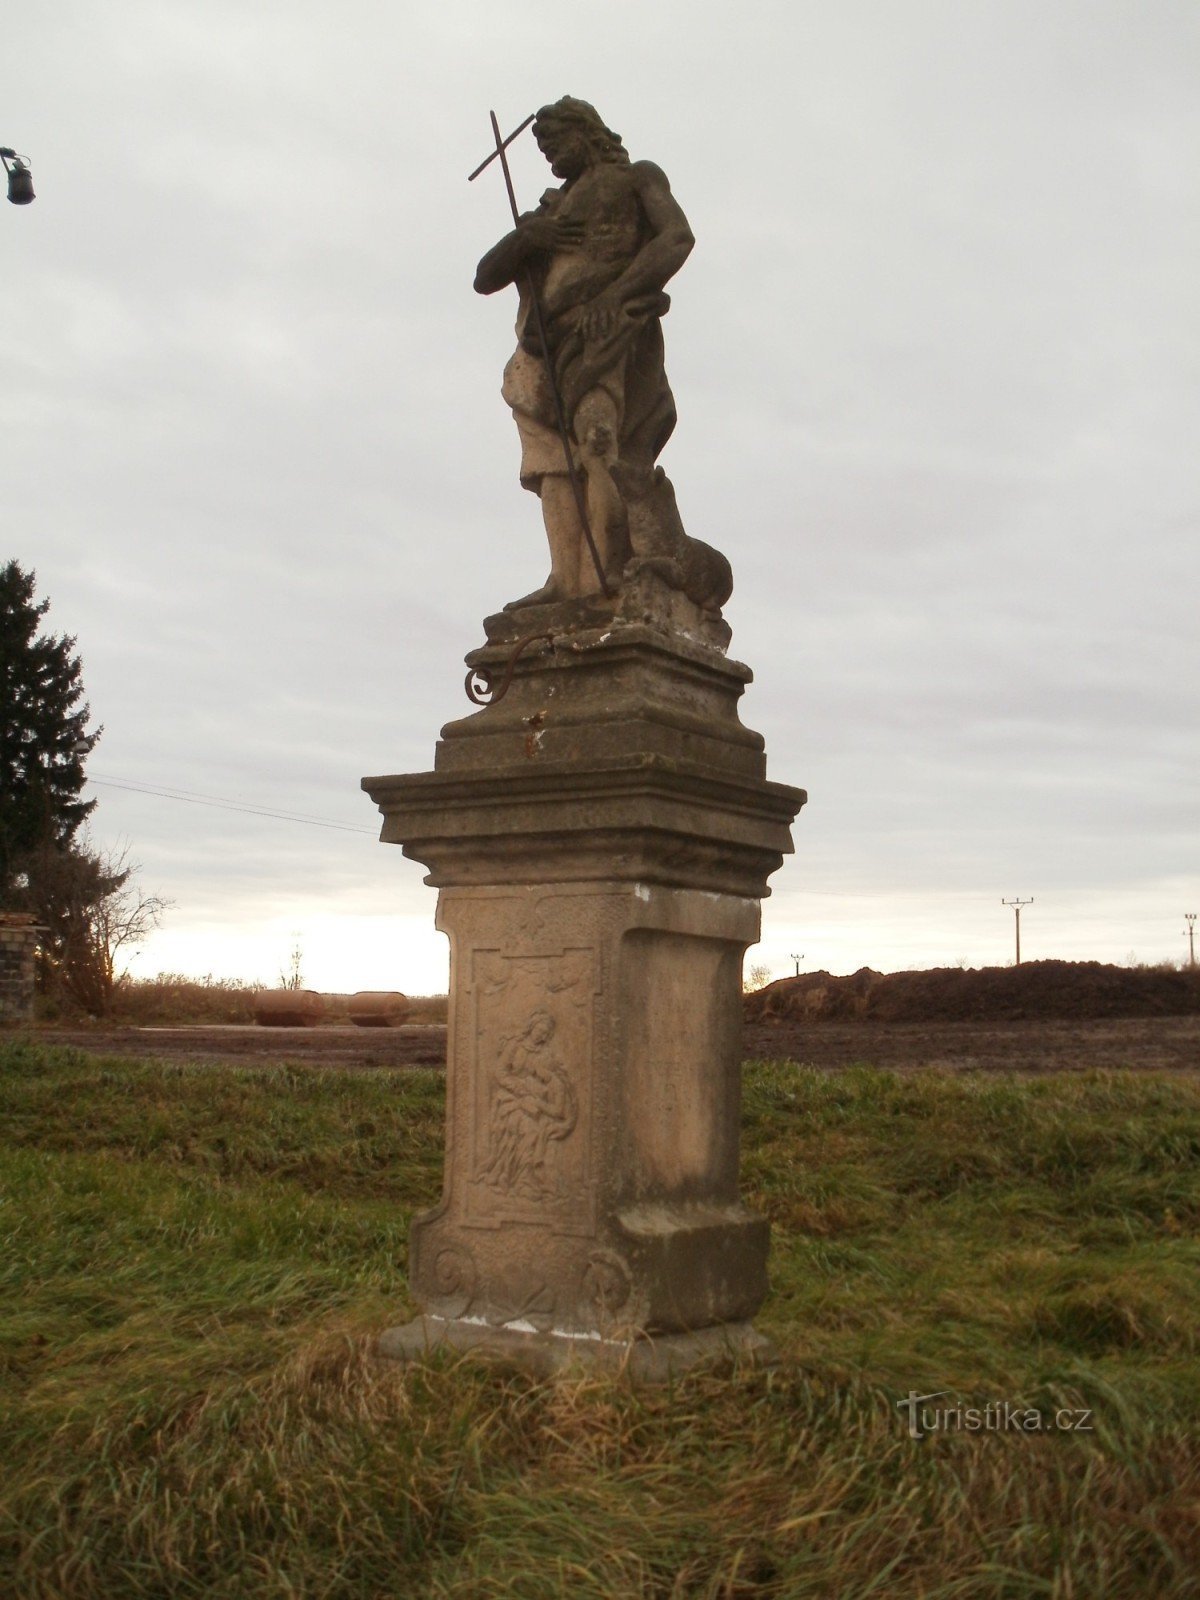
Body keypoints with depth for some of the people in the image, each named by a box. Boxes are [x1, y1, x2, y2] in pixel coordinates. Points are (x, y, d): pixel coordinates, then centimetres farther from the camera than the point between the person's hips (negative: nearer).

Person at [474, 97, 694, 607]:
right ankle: (565, 579, -25)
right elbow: (485, 279, 26)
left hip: (610, 330, -5)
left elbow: (677, 237, 0)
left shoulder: (637, 178, 20)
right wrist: (523, 237, 4)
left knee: (598, 438, -25)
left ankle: (601, 578, -34)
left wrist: (616, 294, -15)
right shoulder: (550, 209, 36)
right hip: (549, 344, 6)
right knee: (554, 460, -13)